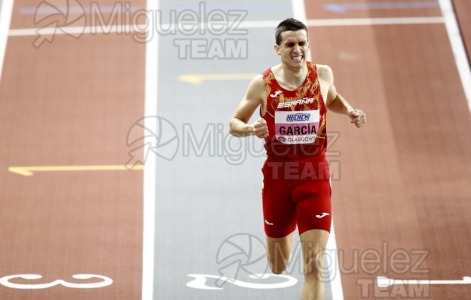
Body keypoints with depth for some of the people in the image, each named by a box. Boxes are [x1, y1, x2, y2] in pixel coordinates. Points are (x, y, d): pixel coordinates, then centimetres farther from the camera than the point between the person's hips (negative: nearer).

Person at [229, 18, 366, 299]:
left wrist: (350, 110, 0)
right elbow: (234, 123, 2)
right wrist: (250, 129, -21)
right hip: (277, 175, 0)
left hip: (315, 175, 0)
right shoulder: (263, 83, -7)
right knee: (278, 268, 17)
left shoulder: (323, 74, -2)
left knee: (314, 265, -11)